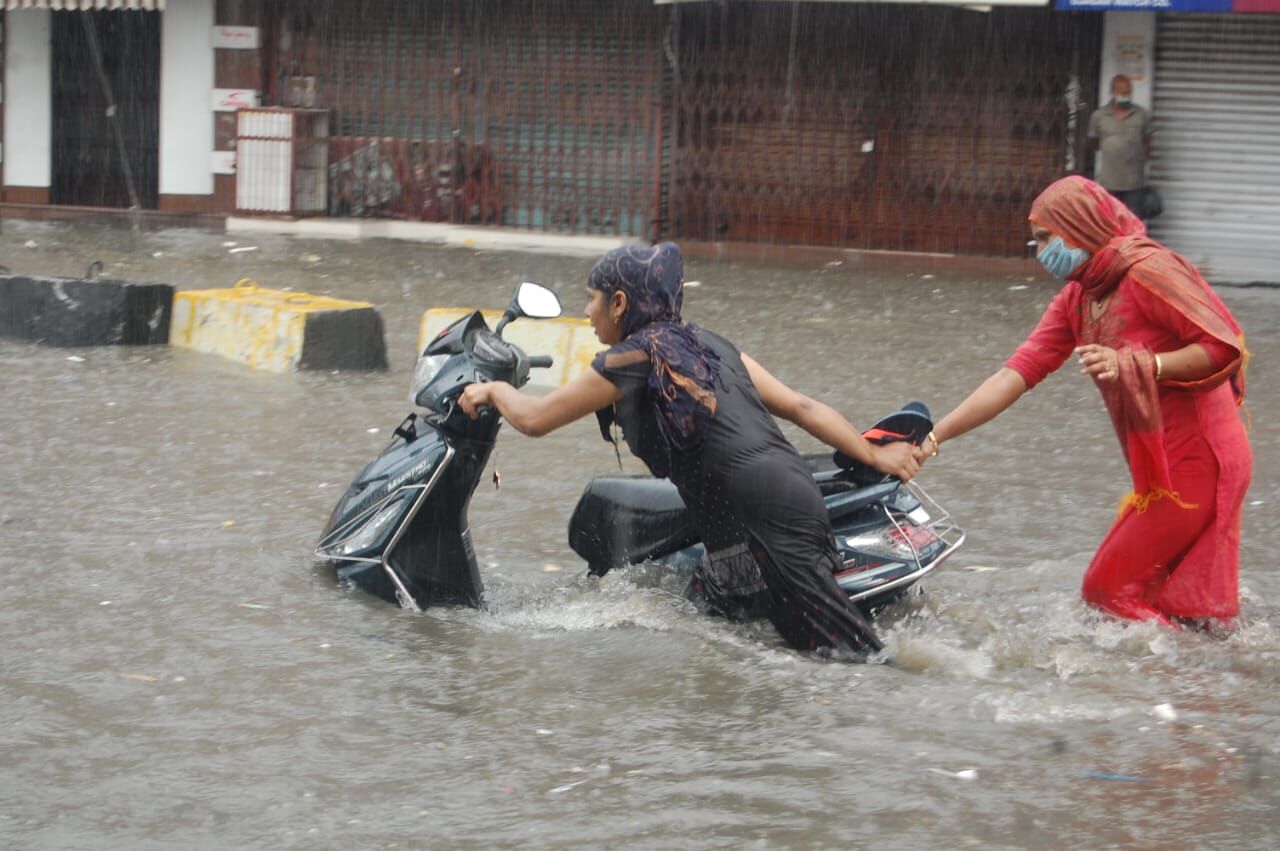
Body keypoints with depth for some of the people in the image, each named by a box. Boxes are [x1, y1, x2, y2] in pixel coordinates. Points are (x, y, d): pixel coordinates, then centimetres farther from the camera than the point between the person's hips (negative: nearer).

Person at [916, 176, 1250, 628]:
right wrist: (932, 438, -2)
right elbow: (1015, 375, 6)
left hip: (1196, 465, -9)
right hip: (1160, 471, 9)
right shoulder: (1076, 300, 11)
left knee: (1110, 589, -7)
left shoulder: (1148, 271, -14)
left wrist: (1136, 366, -27)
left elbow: (1224, 347, -19)